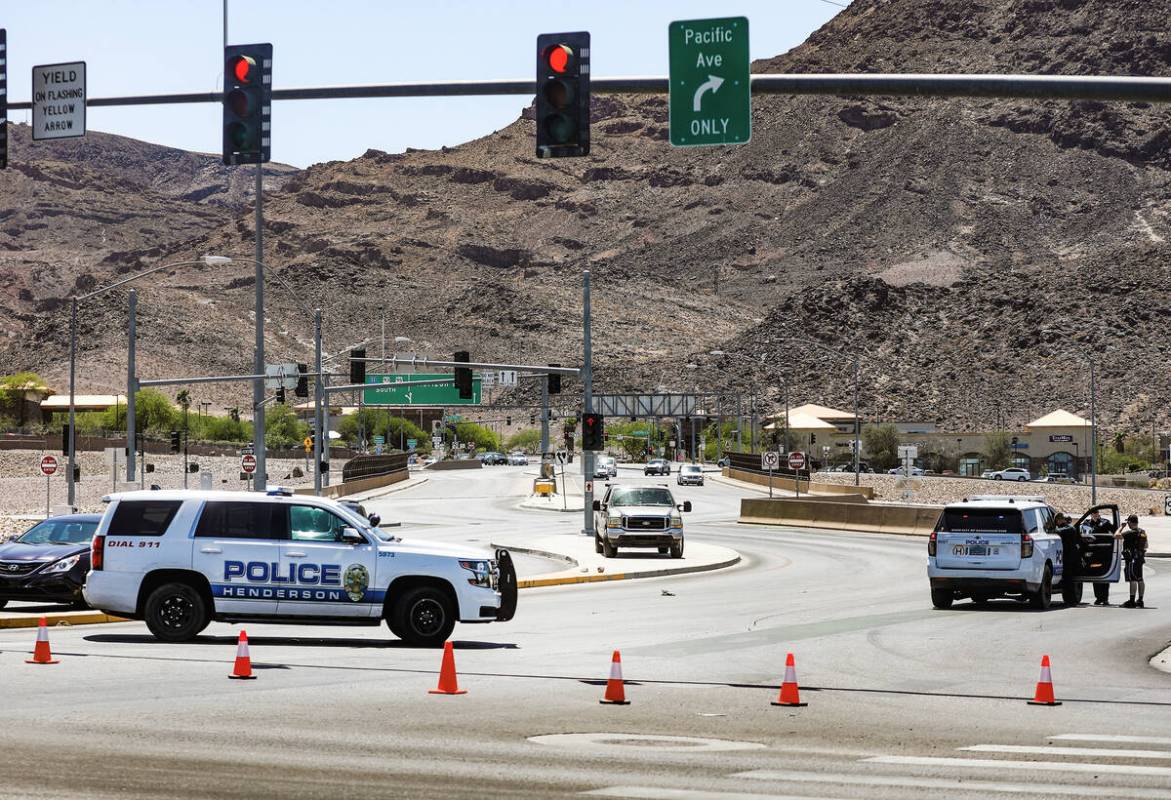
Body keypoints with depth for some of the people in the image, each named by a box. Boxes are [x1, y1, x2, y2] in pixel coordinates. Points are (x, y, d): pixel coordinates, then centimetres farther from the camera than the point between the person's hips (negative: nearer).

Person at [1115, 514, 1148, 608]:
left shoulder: (1130, 533, -16)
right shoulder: (1143, 532, 11)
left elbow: (1116, 536, -19)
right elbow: (1146, 546, 20)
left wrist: (1122, 527, -5)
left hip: (1132, 559, -9)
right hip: (1140, 558, 9)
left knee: (1133, 579, -10)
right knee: (1139, 579, 12)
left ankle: (1132, 601, -13)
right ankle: (1140, 600, 17)